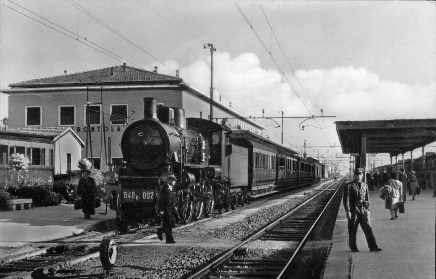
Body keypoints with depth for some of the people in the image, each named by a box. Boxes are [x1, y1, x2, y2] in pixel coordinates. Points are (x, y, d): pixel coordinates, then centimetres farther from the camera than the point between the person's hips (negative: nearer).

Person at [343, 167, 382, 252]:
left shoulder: (365, 185, 13)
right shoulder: (349, 186, -2)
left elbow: (367, 198, 16)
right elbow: (346, 199, -6)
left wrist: (368, 209, 7)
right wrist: (347, 211, -12)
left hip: (363, 211, 3)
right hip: (353, 211, -3)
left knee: (368, 229, -3)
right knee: (352, 230, 3)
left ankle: (373, 247, -2)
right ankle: (353, 248, 13)